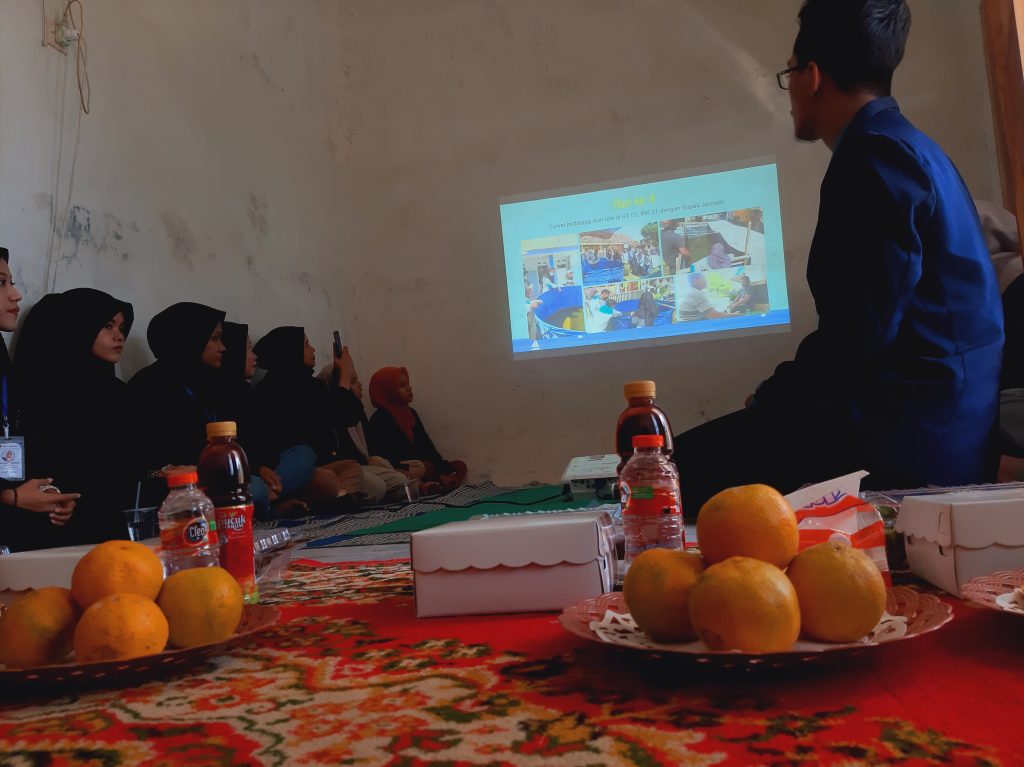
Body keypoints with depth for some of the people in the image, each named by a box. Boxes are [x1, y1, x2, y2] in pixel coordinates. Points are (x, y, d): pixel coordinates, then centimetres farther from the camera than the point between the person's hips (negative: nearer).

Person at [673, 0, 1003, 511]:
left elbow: (860, 333, -20)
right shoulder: (902, 145, 18)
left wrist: (770, 398, -4)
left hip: (908, 432, -10)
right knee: (706, 449, 11)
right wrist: (779, 394, 14)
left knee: (686, 465, -13)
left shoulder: (877, 157, -14)